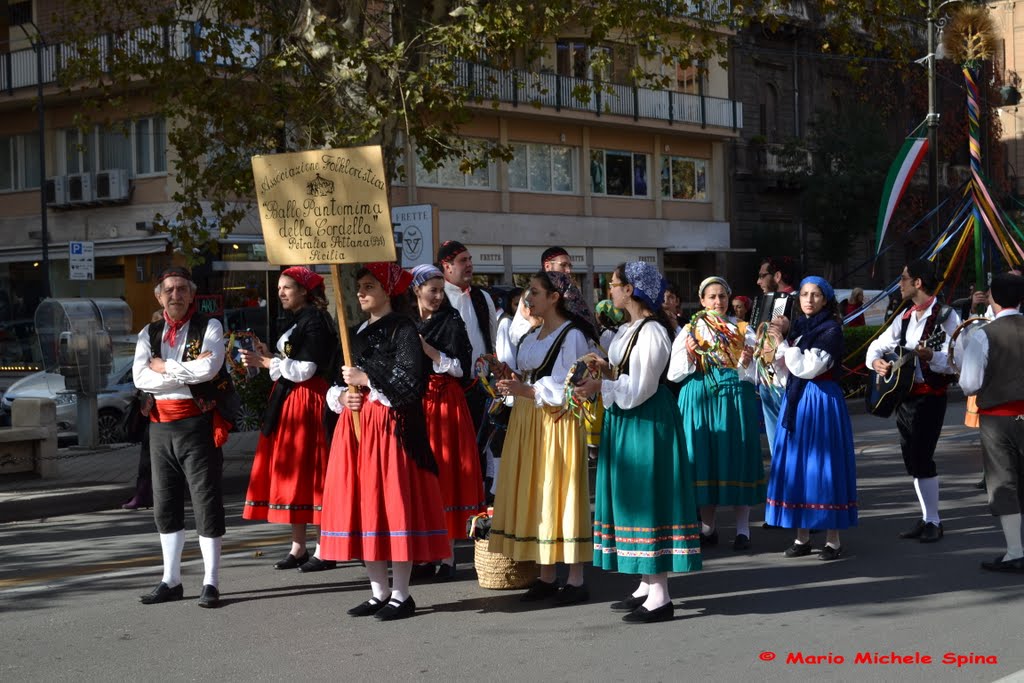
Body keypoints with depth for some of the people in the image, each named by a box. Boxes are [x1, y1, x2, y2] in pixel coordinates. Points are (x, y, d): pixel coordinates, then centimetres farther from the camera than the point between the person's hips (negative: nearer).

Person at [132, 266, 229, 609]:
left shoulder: (208, 327, 0)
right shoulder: (149, 334, 12)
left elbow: (208, 369, -18)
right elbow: (140, 378, -4)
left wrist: (163, 366, -9)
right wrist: (187, 372, -12)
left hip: (196, 425, -5)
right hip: (160, 426, 5)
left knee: (206, 503, -2)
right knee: (165, 504, 11)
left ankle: (210, 583, 5)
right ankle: (171, 580, 22)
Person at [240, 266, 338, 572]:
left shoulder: (315, 321, -11)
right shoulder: (296, 321, 18)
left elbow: (305, 369, -17)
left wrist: (266, 362, -12)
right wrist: (266, 357, 6)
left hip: (306, 403, -9)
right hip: (287, 402, 9)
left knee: (307, 473, -7)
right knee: (289, 474, 9)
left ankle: (324, 550, -2)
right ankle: (298, 548, 15)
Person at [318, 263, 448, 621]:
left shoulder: (403, 329, -6)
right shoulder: (361, 332, 17)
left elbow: (411, 382, -17)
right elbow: (340, 381, 22)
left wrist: (367, 379, -12)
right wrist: (342, 395, 0)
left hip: (390, 427, -8)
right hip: (356, 424, 8)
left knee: (394, 505, -6)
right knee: (363, 506, 7)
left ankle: (401, 594, 2)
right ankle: (379, 591, 16)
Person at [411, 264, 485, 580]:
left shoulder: (451, 322, 0)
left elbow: (460, 367, -7)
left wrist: (428, 350, -15)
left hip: (445, 405, -4)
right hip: (414, 404, 4)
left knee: (445, 475, -4)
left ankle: (448, 556, -1)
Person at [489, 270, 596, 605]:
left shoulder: (572, 336, -10)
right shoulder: (532, 336, 16)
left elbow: (565, 389, -17)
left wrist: (524, 390, -24)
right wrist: (508, 379, 2)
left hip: (556, 424, -8)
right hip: (527, 423, 8)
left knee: (560, 495, -5)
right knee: (535, 499, 8)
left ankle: (576, 580, 1)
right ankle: (546, 577, 15)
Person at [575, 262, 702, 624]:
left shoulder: (651, 332, -18)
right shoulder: (626, 330, 13)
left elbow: (638, 389, -20)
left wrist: (601, 384, -13)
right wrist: (607, 370, 0)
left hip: (647, 422, -10)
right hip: (625, 421, 10)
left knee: (646, 498, -8)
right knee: (631, 499, 13)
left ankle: (660, 596, -3)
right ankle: (647, 585, 21)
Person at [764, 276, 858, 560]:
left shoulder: (831, 331, -8)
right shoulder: (796, 327, 12)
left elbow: (806, 368, -17)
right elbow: (785, 370, 13)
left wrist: (783, 342, -12)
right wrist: (778, 343, 0)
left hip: (821, 401, -7)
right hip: (795, 400, 7)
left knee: (823, 466, -5)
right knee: (796, 465, 7)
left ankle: (833, 540, 1)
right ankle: (802, 536, 15)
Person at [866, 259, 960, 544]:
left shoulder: (946, 316, -10)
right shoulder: (904, 318, 13)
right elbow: (878, 345, 19)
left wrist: (931, 356, -36)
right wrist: (875, 361, -2)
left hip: (930, 396, -8)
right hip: (902, 393, 8)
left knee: (922, 458, -12)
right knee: (911, 459, 10)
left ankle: (933, 521, -2)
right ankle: (927, 517, 20)